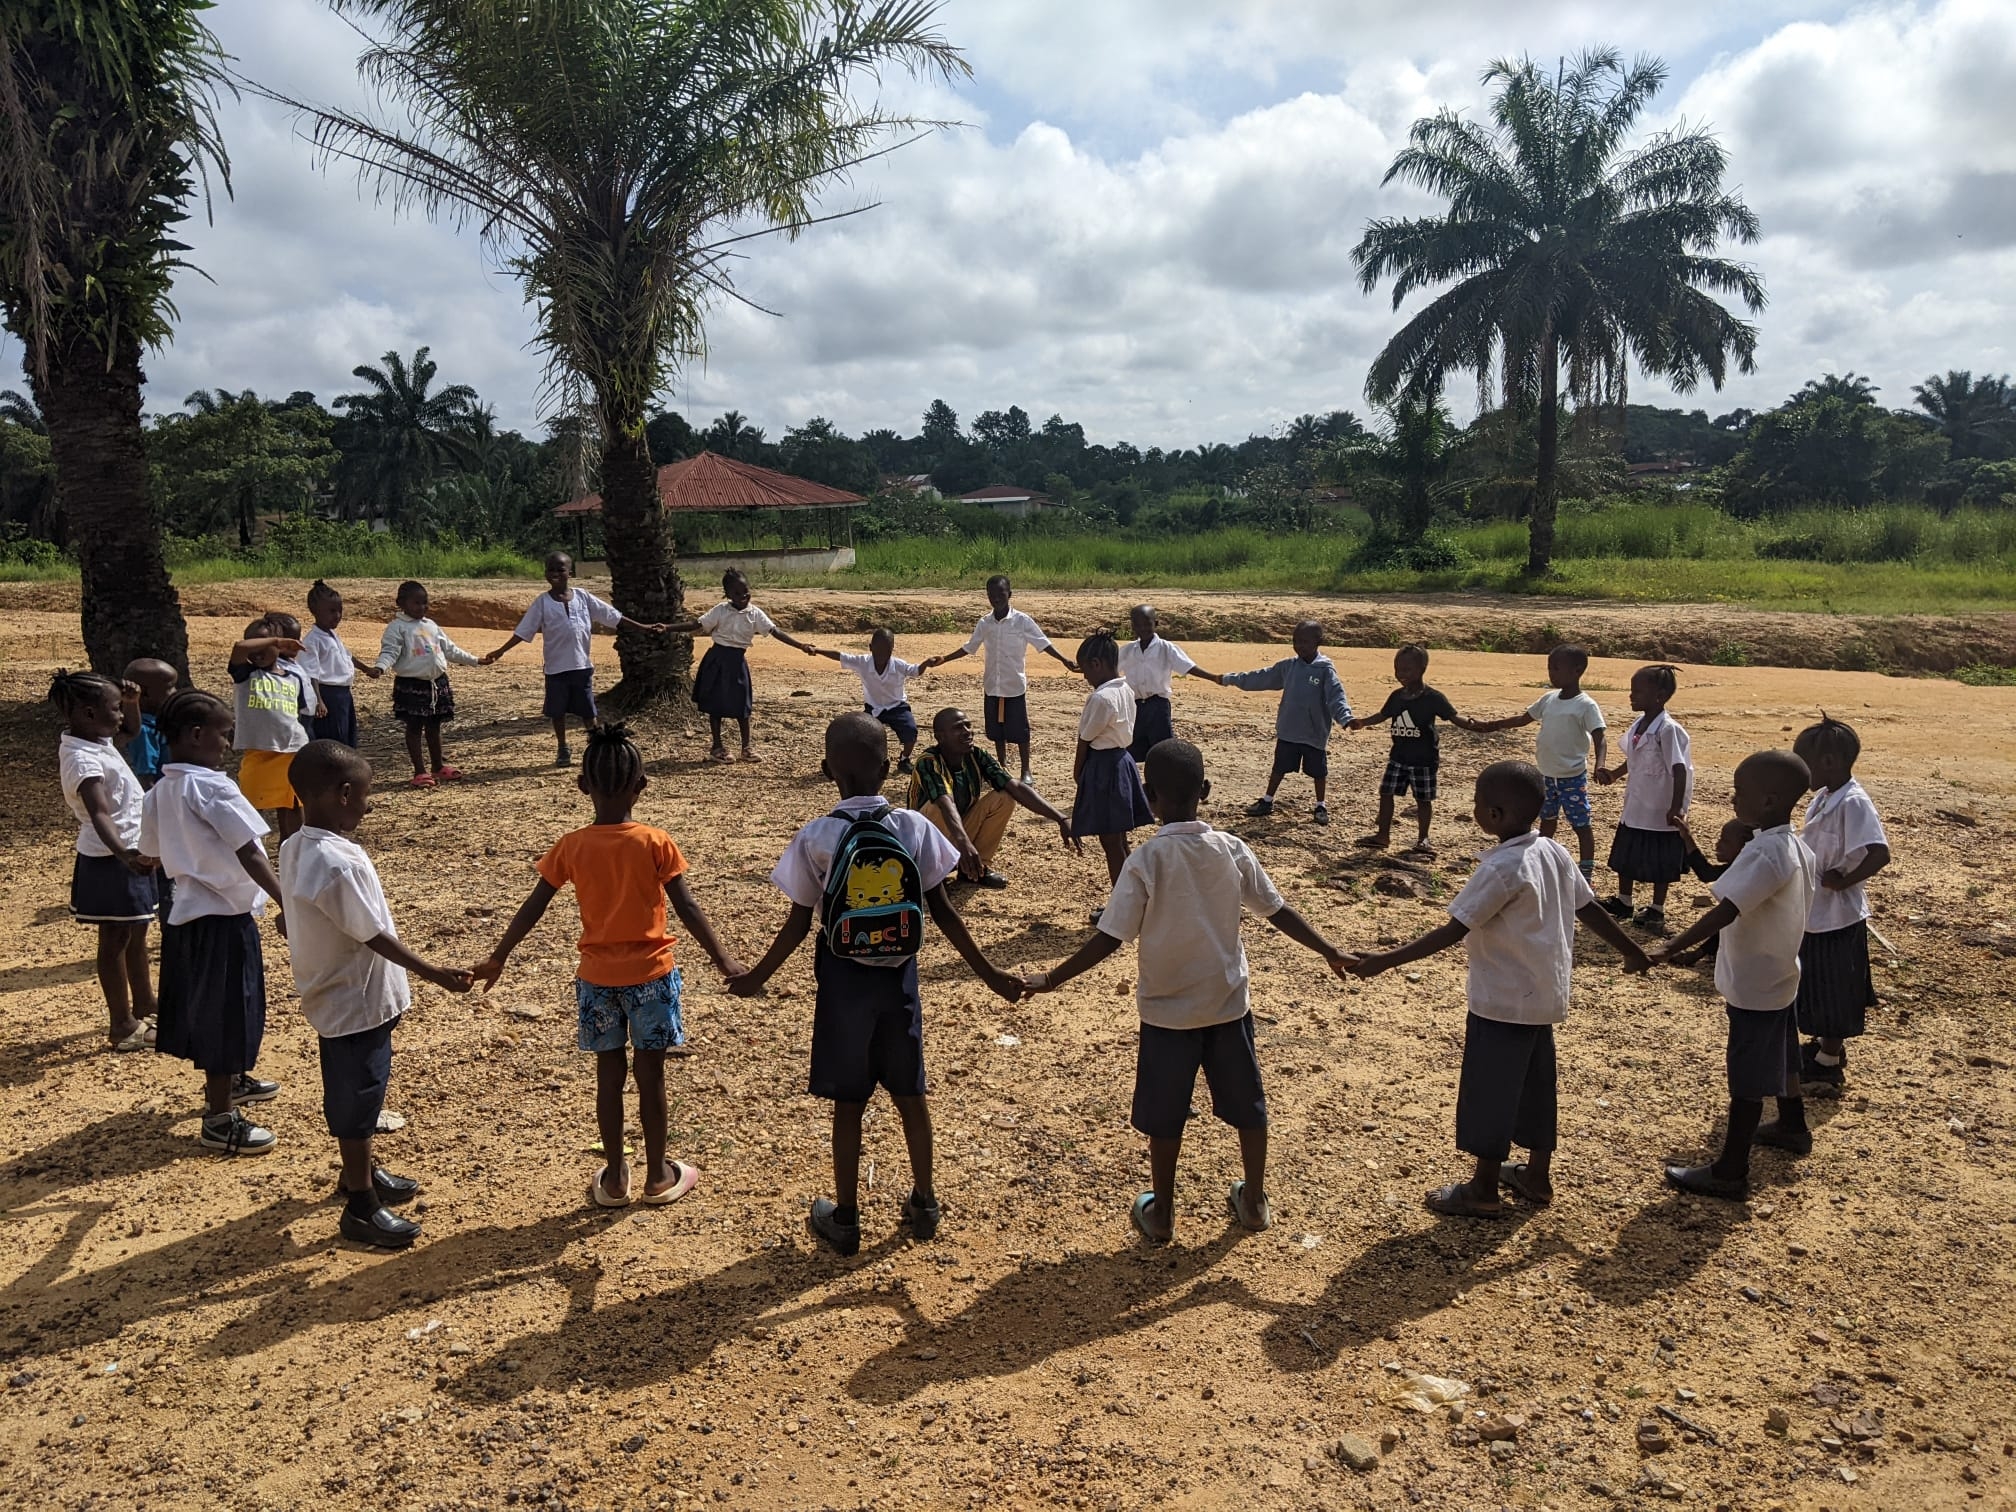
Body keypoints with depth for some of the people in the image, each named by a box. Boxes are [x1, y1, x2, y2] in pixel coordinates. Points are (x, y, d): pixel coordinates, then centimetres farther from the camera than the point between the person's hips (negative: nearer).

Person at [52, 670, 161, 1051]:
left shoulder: (95, 740, 3)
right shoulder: (83, 759, -26)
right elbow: (99, 814, -41)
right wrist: (123, 853, -51)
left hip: (131, 852, 10)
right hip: (112, 861, -10)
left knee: (137, 936, 20)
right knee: (115, 941, 2)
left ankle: (144, 1011, 34)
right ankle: (123, 1026, 13)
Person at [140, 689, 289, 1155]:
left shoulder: (159, 793, 5)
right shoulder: (213, 788, -20)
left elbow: (151, 855, 14)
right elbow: (251, 855, -25)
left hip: (186, 913, 9)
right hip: (224, 916, -9)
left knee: (208, 1007, 24)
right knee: (225, 1012, 2)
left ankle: (229, 1081, 44)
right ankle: (220, 1119, 12)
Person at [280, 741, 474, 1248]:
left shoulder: (296, 847, 1)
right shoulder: (338, 864, -28)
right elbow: (373, 936, -23)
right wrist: (431, 972, -16)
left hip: (336, 994, 9)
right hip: (356, 1002, -9)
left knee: (358, 1093, 25)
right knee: (356, 1098, 4)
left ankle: (360, 1171, 43)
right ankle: (361, 1206, 18)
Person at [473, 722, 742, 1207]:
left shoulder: (570, 847, -6)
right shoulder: (656, 844, -12)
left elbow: (532, 910, -1)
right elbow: (688, 910, -13)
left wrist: (498, 958, 12)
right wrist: (724, 961, -6)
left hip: (597, 979, 2)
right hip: (650, 975, -2)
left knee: (609, 1076, 13)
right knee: (650, 1075, 9)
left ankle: (615, 1180, 23)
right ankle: (658, 1177, 22)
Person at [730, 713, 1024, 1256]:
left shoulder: (815, 838, -13)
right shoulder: (914, 828, -9)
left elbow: (798, 925, -8)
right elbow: (943, 912, -6)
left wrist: (756, 977, 7)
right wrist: (988, 973, 3)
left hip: (844, 981, -2)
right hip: (900, 977, 2)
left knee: (848, 1104, 11)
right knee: (910, 1095, 17)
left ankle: (844, 1217, 23)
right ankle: (923, 1204, 31)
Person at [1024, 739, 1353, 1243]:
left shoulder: (1146, 860, -18)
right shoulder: (1232, 850, -8)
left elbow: (1108, 939, -19)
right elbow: (1279, 912, 1)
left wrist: (1052, 979, -10)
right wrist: (1329, 952, 15)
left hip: (1167, 1008, -3)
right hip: (1229, 1002, 3)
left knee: (1164, 1117, 14)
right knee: (1247, 1106, 20)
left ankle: (1161, 1214, 26)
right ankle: (1254, 1203, 34)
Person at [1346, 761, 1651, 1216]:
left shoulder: (1502, 868, -25)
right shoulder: (1553, 853, 0)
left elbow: (1453, 932, -26)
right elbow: (1590, 909, 9)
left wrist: (1386, 961, -24)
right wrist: (1633, 953, 24)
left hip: (1504, 1001, -9)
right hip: (1543, 995, 9)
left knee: (1488, 1091, 5)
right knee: (1534, 1083, 20)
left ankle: (1483, 1190, 18)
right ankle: (1537, 1175, 35)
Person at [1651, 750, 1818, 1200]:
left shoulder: (1765, 854, -28)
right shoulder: (1796, 847, 1)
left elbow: (1725, 912, -36)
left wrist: (1670, 951, -40)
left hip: (1754, 986, -10)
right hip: (1780, 975, 10)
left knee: (1747, 1079, -1)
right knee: (1779, 1057, 29)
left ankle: (1730, 1174, 8)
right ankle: (1792, 1126, 50)